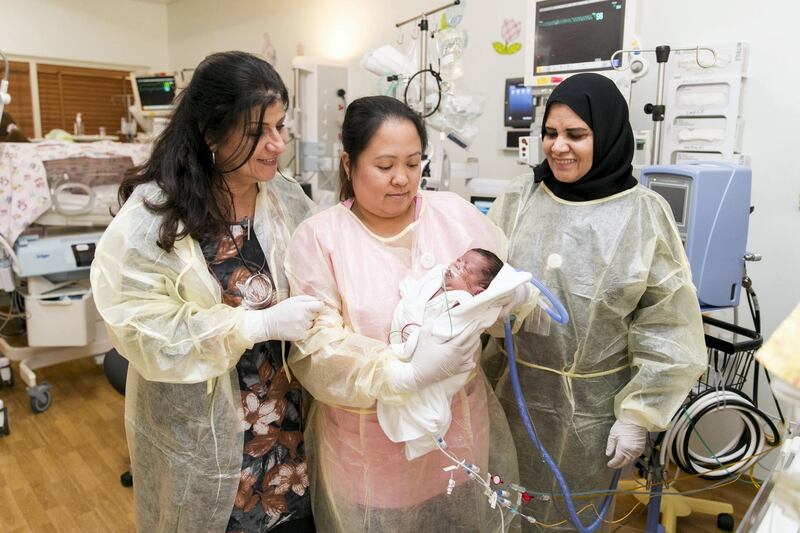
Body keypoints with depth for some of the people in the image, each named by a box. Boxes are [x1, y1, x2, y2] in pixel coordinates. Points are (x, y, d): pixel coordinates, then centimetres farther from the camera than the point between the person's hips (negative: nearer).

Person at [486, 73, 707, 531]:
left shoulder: (645, 214, -10)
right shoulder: (519, 200, -4)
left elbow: (666, 328, -7)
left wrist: (639, 414, -7)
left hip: (595, 403, -1)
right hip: (517, 391, 2)